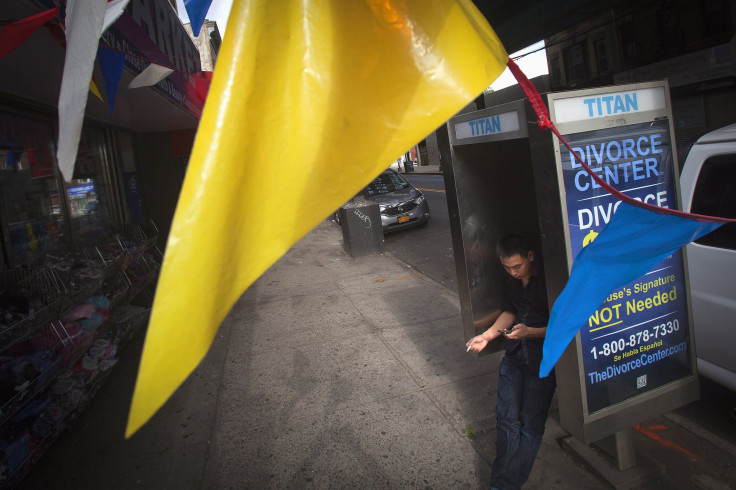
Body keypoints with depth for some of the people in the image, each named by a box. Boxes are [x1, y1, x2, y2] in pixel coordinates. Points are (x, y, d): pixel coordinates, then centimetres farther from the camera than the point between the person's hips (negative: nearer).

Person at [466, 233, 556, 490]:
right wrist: (487, 335, 3)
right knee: (506, 418, 4)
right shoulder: (513, 282, 7)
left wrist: (530, 332, -25)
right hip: (513, 355, 6)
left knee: (530, 425, -1)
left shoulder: (548, 279, -14)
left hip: (542, 358, -6)